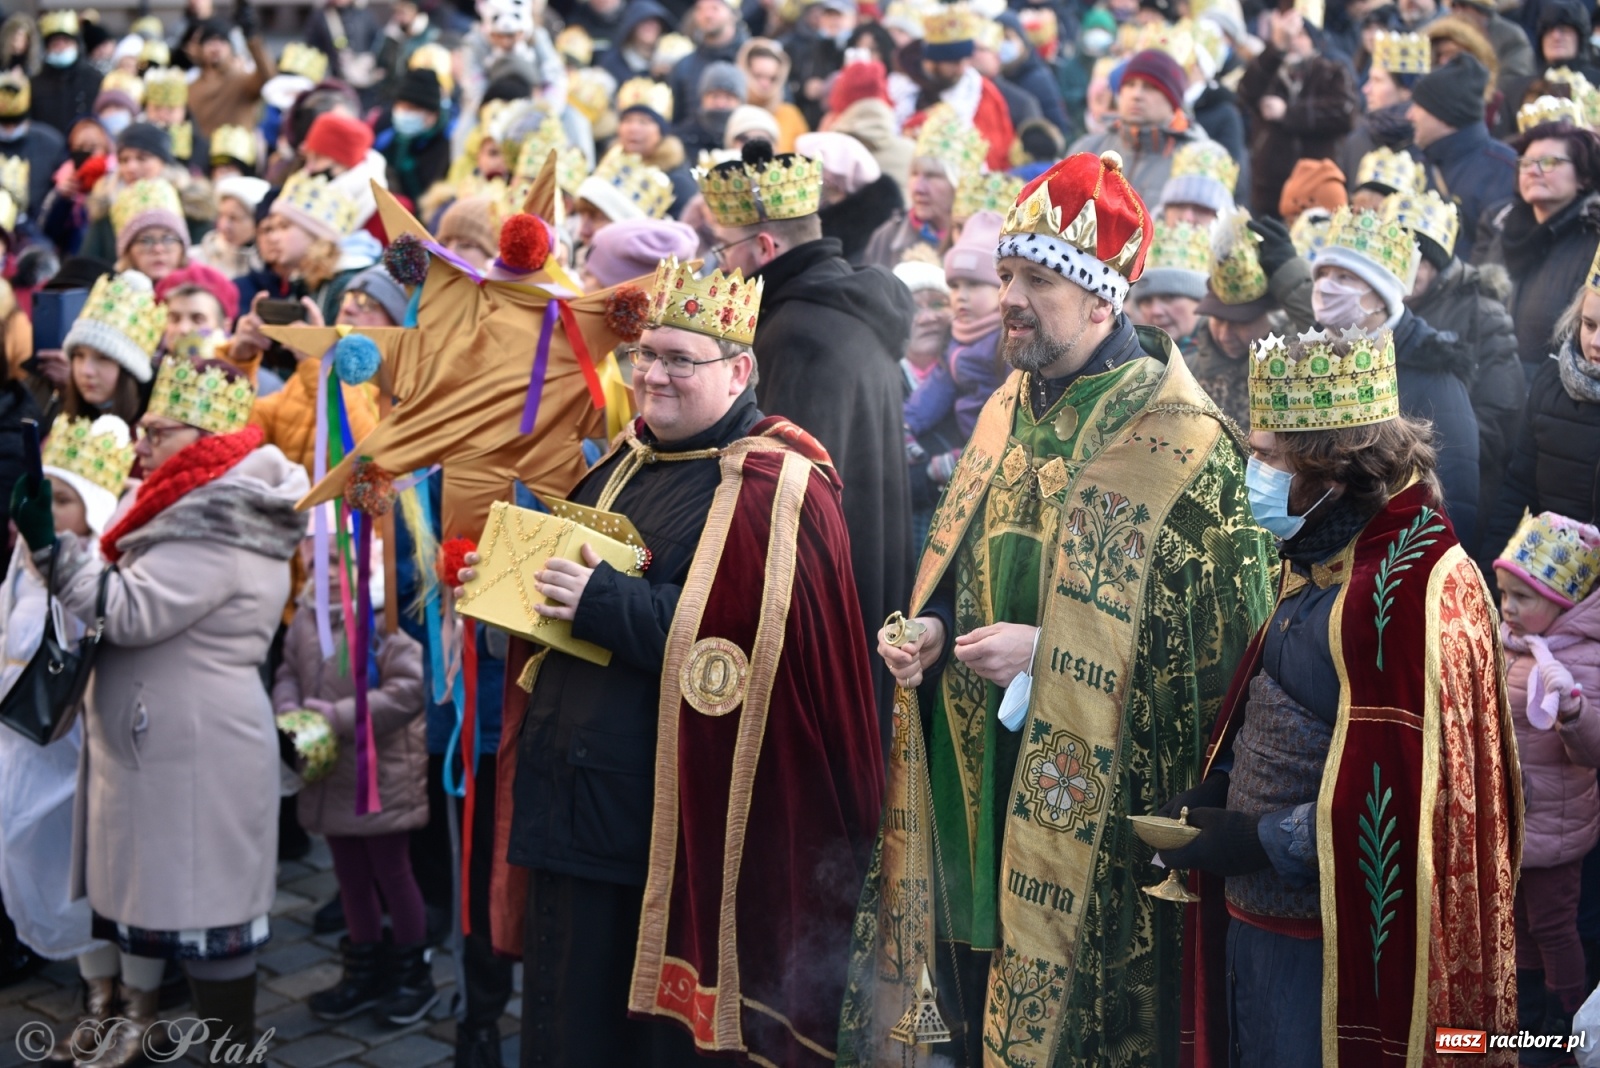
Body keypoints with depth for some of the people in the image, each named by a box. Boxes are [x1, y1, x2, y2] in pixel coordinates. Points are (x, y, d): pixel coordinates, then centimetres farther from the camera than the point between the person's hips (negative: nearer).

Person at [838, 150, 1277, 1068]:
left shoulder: (1181, 441, -13)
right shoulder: (1012, 411, 10)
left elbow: (1227, 632, -16)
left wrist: (1049, 651, -20)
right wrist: (931, 628, -1)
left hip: (1096, 801, -7)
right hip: (978, 783, 7)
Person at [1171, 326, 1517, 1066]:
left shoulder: (1417, 588, -21)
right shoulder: (1322, 555, 8)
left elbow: (1411, 802, -23)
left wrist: (1260, 840, -18)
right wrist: (1216, 789, 3)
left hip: (1328, 945, -9)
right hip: (1258, 911, 9)